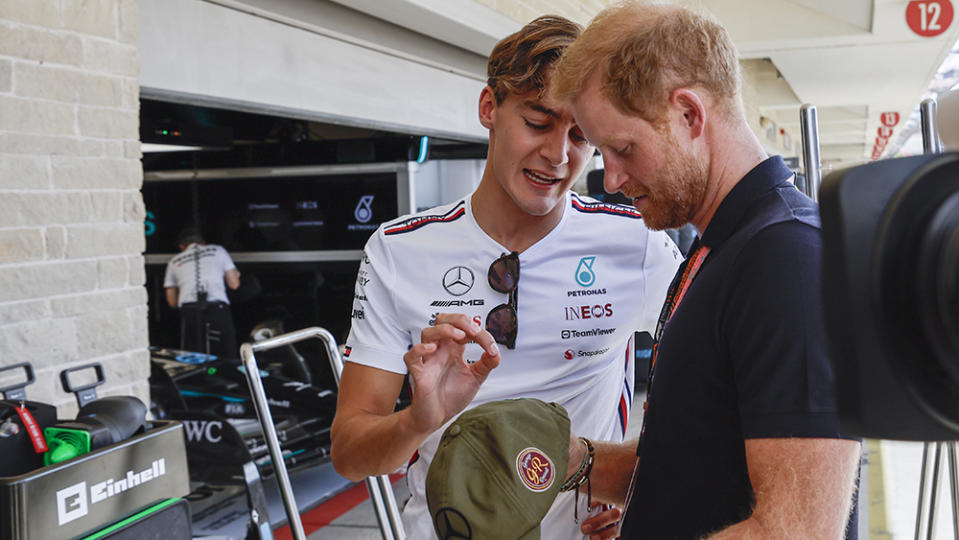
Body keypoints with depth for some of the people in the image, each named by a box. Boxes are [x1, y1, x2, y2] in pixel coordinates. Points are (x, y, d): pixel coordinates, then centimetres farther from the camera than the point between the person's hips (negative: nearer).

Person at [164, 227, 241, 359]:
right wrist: (236, 274, 38)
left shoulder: (174, 261, 22)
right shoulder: (217, 250, 19)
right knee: (227, 360, 3)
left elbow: (172, 302, 24)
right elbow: (234, 284, 15)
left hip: (189, 311, 1)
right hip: (218, 308, -1)